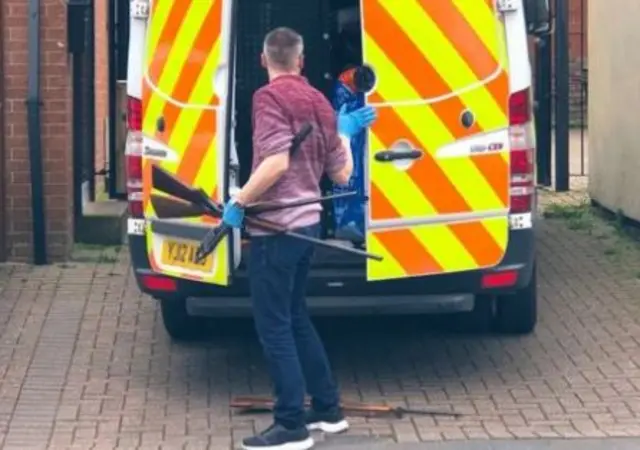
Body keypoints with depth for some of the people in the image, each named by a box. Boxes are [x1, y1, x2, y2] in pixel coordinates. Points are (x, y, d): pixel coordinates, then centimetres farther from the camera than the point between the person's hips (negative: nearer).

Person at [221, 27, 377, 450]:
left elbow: (277, 162, -25)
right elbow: (341, 174, 14)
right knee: (295, 319, 20)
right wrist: (345, 131, 29)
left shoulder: (270, 97, -11)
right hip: (306, 223, 8)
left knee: (274, 327, -2)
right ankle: (328, 409, 26)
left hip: (276, 228, -8)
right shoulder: (319, 102, 12)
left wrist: (239, 202, -17)